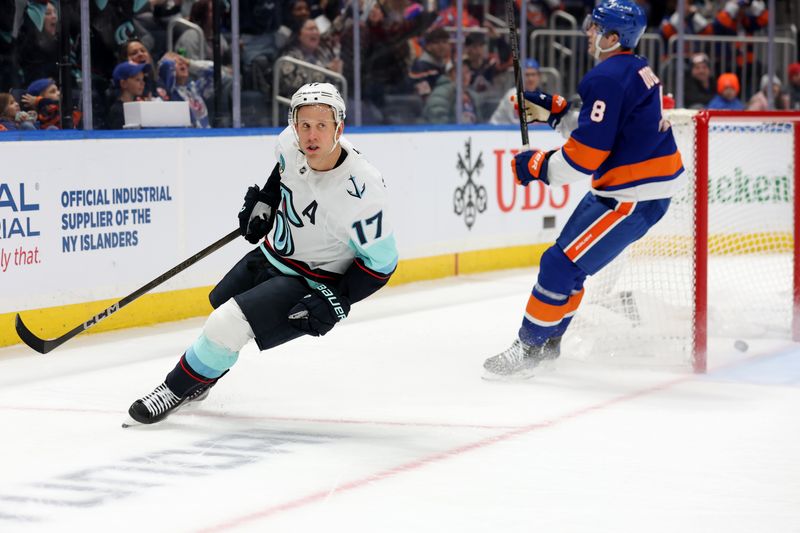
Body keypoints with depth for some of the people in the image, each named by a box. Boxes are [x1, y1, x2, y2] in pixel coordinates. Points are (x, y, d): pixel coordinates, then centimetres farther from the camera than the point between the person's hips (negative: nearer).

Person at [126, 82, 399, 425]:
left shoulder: (362, 189, -32)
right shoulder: (291, 143, -15)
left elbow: (382, 262, -20)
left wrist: (336, 300, -24)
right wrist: (264, 202, 6)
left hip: (312, 286, -7)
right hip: (273, 255, 8)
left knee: (228, 326, -20)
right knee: (222, 306, 27)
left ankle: (175, 390, 3)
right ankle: (202, 378, 57)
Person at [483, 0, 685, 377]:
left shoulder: (608, 77, -21)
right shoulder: (635, 69, 11)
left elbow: (588, 151, -24)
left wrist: (538, 166, -11)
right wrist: (554, 111, 14)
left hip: (635, 196, -11)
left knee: (562, 263, -8)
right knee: (569, 256, 18)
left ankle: (527, 349, 1)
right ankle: (548, 340, 29)